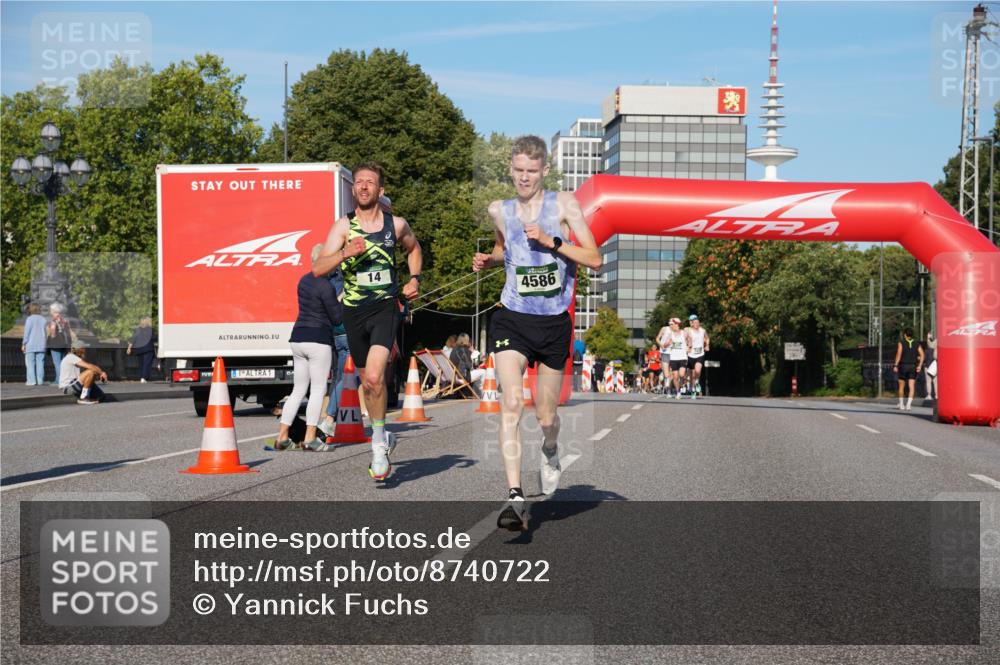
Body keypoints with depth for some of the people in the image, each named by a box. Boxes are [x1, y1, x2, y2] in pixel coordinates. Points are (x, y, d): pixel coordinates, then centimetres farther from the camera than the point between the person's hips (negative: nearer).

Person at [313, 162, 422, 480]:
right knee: (367, 383, 12)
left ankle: (379, 444, -6)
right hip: (354, 311, 2)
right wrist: (345, 253, -27)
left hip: (385, 307, -2)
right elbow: (318, 268, -11)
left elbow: (413, 249, 25)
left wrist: (414, 279, 10)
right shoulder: (343, 226, -2)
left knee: (375, 377, -22)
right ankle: (383, 437, 34)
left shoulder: (397, 224, 2)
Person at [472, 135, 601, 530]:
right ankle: (515, 498, -22)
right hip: (512, 319, 1)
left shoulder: (564, 204, -2)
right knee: (511, 403, -19)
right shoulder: (499, 211, 7)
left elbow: (595, 260, -8)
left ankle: (550, 452, 47)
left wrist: (551, 241, -18)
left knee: (546, 415, 9)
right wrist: (489, 261, 6)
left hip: (554, 323, -1)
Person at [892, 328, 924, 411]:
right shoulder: (916, 344, 6)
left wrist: (895, 365, -13)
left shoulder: (901, 343, -3)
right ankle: (908, 405, -20)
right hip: (913, 367, 1)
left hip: (903, 366, -1)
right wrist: (920, 366, -2)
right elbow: (922, 355, -4)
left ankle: (901, 405, 20)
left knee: (901, 387, 14)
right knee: (911, 387, -4)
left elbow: (899, 354, -14)